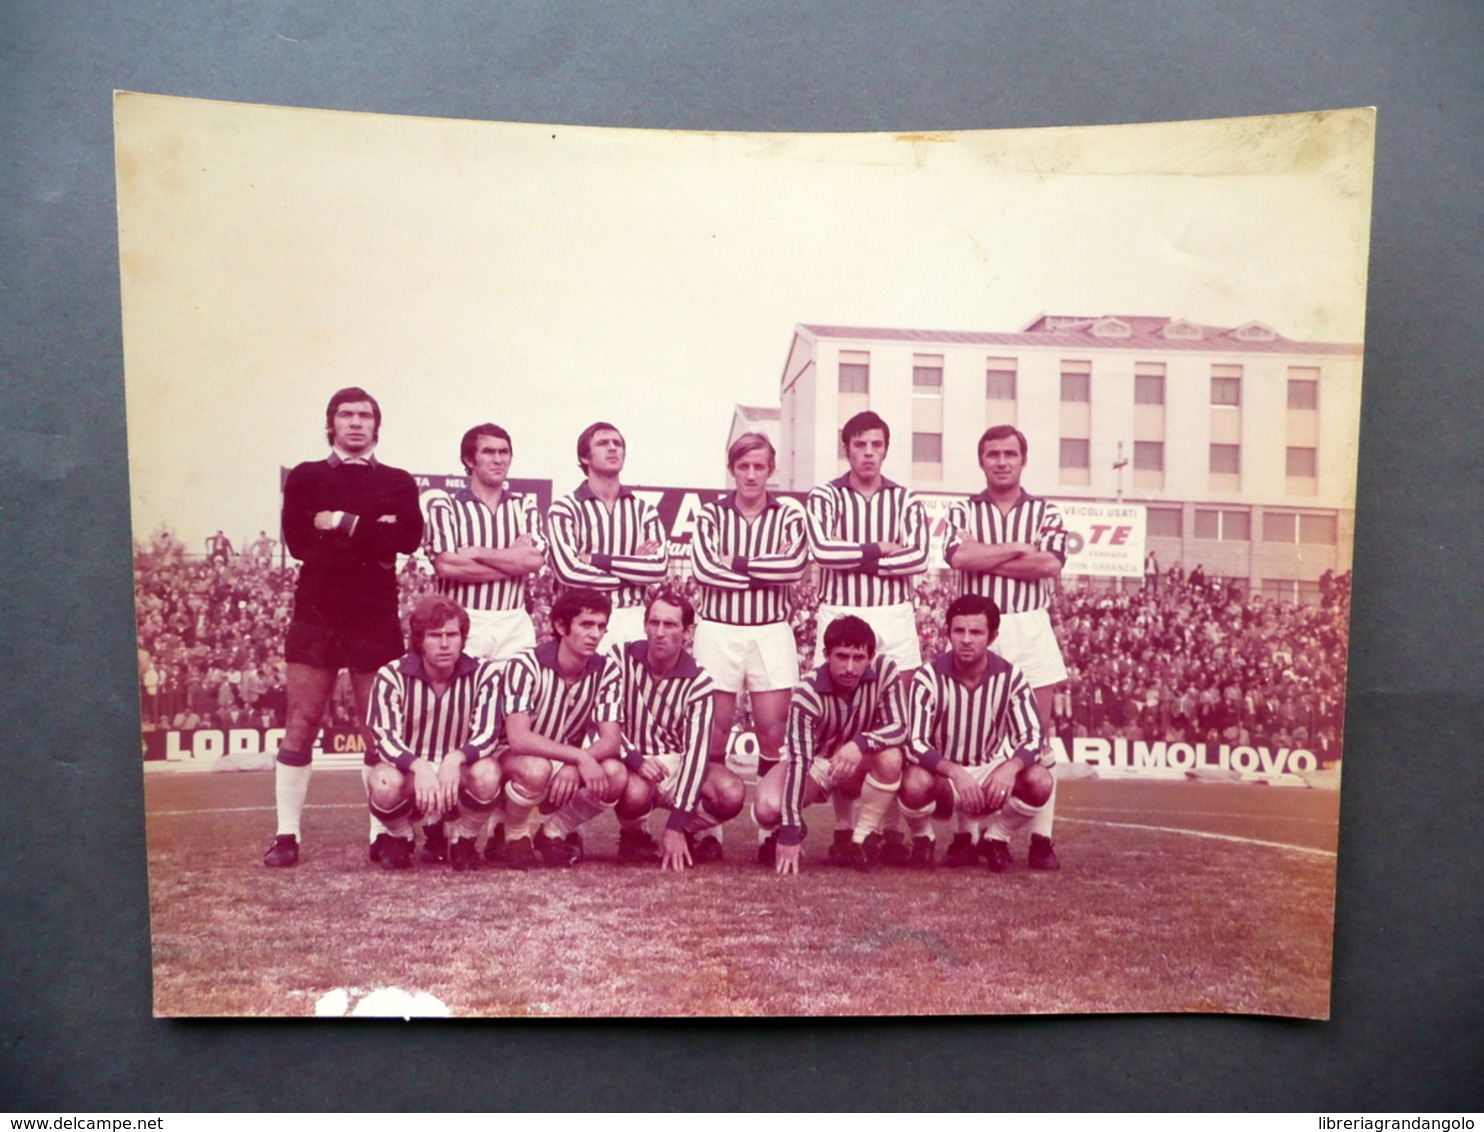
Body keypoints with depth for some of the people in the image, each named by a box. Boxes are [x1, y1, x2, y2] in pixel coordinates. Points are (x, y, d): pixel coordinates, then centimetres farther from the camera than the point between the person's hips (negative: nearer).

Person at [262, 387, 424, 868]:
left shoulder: (398, 482, 12)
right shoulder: (305, 477, 13)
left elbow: (409, 538, -6)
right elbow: (298, 541, -2)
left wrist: (344, 524, -11)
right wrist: (373, 539, -8)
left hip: (377, 615, 0)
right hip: (316, 611, 0)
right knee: (301, 724, 0)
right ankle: (287, 835, 7)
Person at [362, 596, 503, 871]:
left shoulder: (484, 674, -11)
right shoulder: (391, 676, -11)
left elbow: (487, 734, -19)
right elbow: (385, 738, -20)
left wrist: (455, 759, -41)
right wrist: (420, 766, -41)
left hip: (457, 778, 0)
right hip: (407, 773, 0)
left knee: (487, 774, -33)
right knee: (386, 783, -35)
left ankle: (465, 840, -1)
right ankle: (400, 838, 2)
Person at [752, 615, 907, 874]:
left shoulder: (884, 670, -20)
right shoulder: (808, 692, -27)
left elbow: (900, 728, -22)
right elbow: (798, 759, -31)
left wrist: (860, 744, -44)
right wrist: (789, 834, -34)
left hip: (858, 768, 2)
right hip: (815, 764, -2)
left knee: (891, 757, -33)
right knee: (767, 809, -29)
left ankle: (861, 840, -12)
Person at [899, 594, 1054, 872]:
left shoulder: (1010, 677, -11)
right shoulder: (929, 678, -18)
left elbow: (1033, 738, -13)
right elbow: (914, 743, -23)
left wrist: (1011, 767, -36)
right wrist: (955, 772, -40)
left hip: (991, 775, 3)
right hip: (942, 775, -2)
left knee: (1040, 781, -25)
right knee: (915, 783, -36)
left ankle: (997, 838, 4)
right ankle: (923, 838, 0)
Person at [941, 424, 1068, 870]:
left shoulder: (1045, 511, 10)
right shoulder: (963, 511, 8)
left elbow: (1051, 564, -8)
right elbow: (958, 555, -13)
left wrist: (985, 558, -9)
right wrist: (1019, 549, -8)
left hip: (1031, 629, 1)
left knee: (1039, 735, 2)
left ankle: (1042, 837, 9)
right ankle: (965, 834, 9)